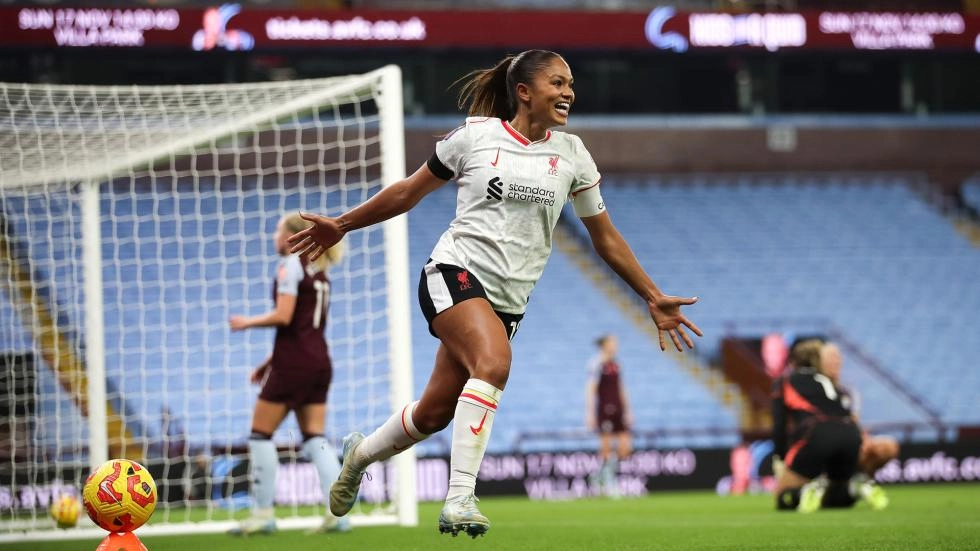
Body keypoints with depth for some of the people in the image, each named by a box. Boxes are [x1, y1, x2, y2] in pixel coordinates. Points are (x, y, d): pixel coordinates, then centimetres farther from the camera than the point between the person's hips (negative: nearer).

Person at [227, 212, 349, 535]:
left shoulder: (290, 264, -7)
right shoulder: (318, 270, 18)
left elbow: (284, 316, -17)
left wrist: (247, 323, -1)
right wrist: (271, 361, 22)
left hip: (293, 363, -8)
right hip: (319, 360, 8)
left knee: (261, 433, 1)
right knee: (315, 439, 5)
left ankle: (263, 513, 0)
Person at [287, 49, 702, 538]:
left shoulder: (571, 154, 9)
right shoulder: (475, 135, 0)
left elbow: (605, 237, 17)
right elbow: (410, 192, 13)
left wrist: (653, 298, 15)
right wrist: (342, 225, 15)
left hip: (508, 302, 4)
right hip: (455, 272, -4)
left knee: (435, 413, 2)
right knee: (494, 360, -32)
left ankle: (360, 453, 33)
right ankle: (460, 500, -34)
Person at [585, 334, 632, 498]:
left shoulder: (616, 365, 14)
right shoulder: (597, 364, -8)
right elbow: (591, 389, -12)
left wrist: (627, 411, 19)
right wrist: (590, 413, -16)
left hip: (618, 410, 8)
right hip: (604, 410, -8)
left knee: (626, 447, 1)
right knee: (606, 449, -4)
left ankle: (601, 475, 17)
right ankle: (607, 484, 4)